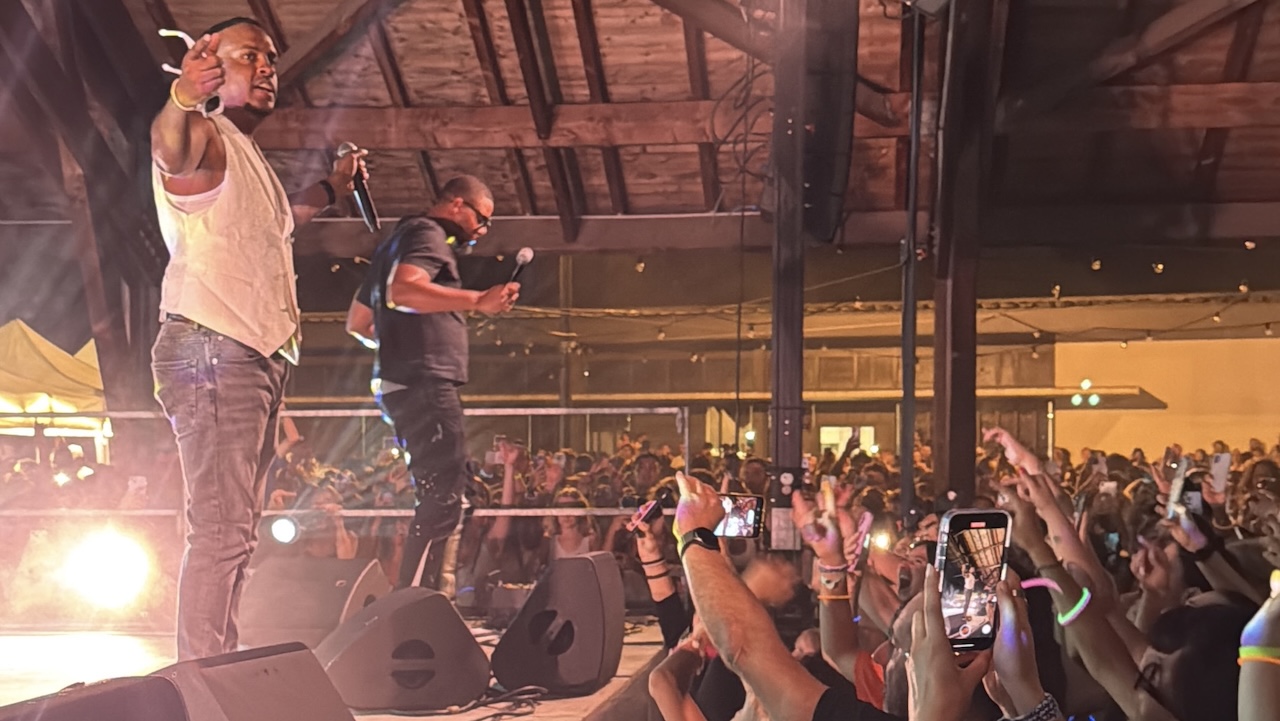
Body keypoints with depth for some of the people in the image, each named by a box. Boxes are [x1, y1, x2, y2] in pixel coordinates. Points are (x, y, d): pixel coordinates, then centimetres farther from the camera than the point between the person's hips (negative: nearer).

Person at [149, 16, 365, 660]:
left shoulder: (245, 155, 24)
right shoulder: (205, 135, -5)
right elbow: (171, 150, -31)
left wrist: (328, 189, 36)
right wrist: (182, 100, -52)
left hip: (258, 356, 10)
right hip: (211, 350, -10)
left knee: (236, 531, 14)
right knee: (221, 531, -17)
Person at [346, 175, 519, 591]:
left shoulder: (401, 239, 26)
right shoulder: (428, 233, -4)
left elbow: (357, 322, 31)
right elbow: (402, 291, -26)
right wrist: (477, 300, -29)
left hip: (402, 382, 11)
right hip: (426, 383, -11)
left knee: (438, 501, 12)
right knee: (444, 499, -15)